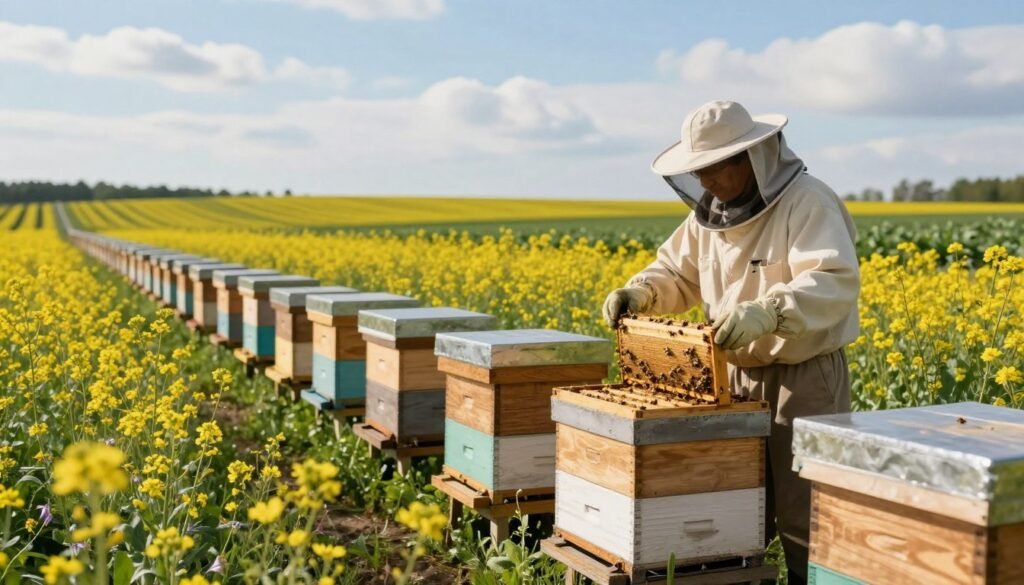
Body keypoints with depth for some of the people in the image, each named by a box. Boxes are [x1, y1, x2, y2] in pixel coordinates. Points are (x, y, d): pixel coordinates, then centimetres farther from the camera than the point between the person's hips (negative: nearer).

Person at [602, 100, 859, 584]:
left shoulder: (807, 203, -18)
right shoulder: (711, 213, 6)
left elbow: (835, 282, -30)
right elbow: (678, 273, 15)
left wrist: (767, 313, -45)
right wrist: (638, 292, -6)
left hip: (807, 378, -7)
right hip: (741, 376, 7)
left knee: (805, 514, 2)